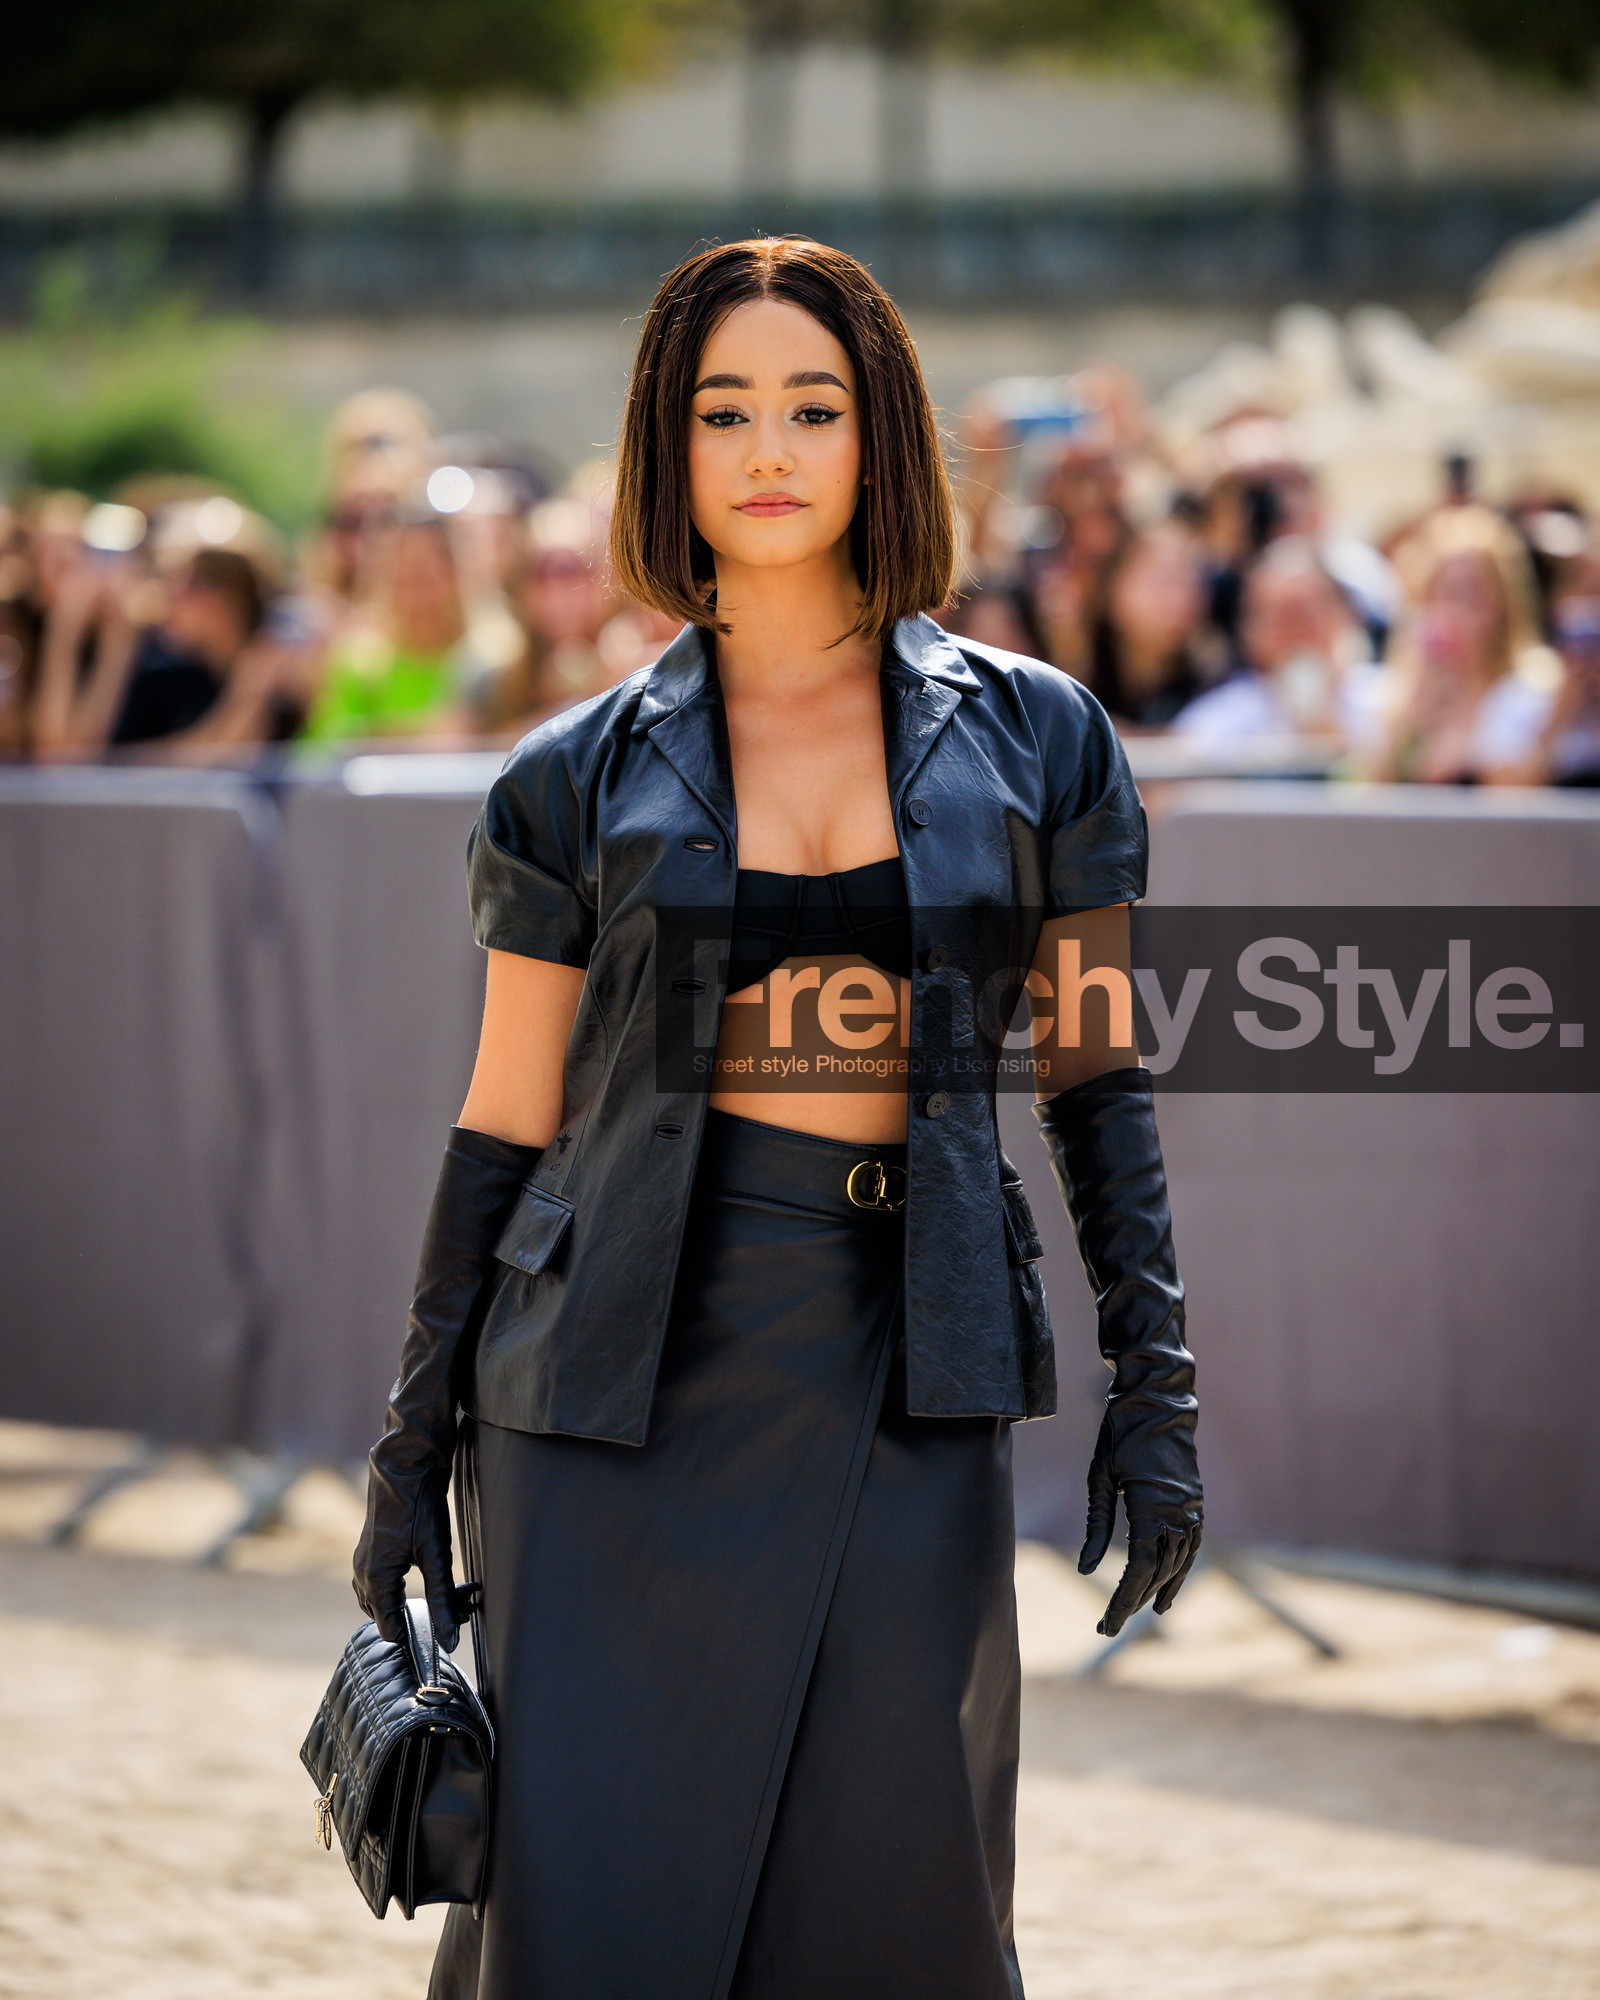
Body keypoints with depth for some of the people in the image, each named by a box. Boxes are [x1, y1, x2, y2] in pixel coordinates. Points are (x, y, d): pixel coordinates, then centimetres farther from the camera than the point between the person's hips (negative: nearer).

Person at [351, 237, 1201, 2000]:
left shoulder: (1030, 737, 6)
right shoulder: (582, 780, 4)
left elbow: (1095, 1077, 9)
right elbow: (505, 1130, 8)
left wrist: (1153, 1392, 1)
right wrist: (411, 1452, 7)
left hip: (900, 1390, 1)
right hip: (617, 1385, -1)